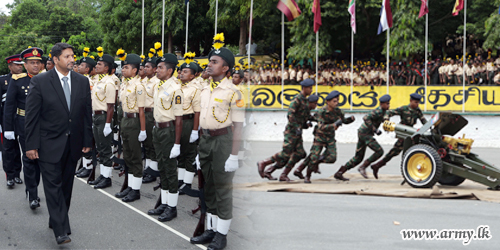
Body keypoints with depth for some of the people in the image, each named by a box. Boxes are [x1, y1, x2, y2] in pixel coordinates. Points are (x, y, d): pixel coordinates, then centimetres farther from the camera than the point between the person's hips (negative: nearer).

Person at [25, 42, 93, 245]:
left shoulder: (82, 82, 4)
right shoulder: (40, 82, -7)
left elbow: (87, 113, 8)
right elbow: (31, 115, -7)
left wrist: (87, 141, 5)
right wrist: (31, 145, -10)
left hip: (73, 144, 4)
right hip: (50, 144, -4)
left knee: (66, 185, 12)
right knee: (53, 185, -5)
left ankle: (56, 221, 28)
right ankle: (61, 230, -6)